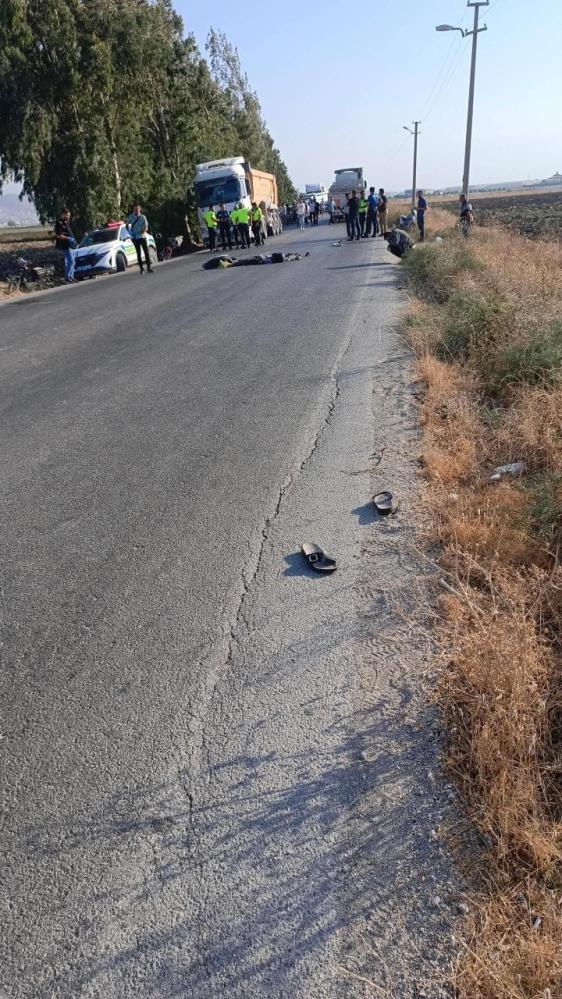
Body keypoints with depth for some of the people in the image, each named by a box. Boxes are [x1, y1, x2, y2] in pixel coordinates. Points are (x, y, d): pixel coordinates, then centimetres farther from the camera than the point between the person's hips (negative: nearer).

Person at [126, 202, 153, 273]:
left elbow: (146, 228, -4)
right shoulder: (131, 217, 2)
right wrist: (130, 232, -1)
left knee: (146, 252, -3)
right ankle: (141, 268, 6)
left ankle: (148, 267, 3)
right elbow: (127, 225, 14)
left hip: (142, 236, 0)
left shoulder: (143, 217, 0)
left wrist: (141, 232, -20)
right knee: (138, 253, 1)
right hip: (135, 238, 0)